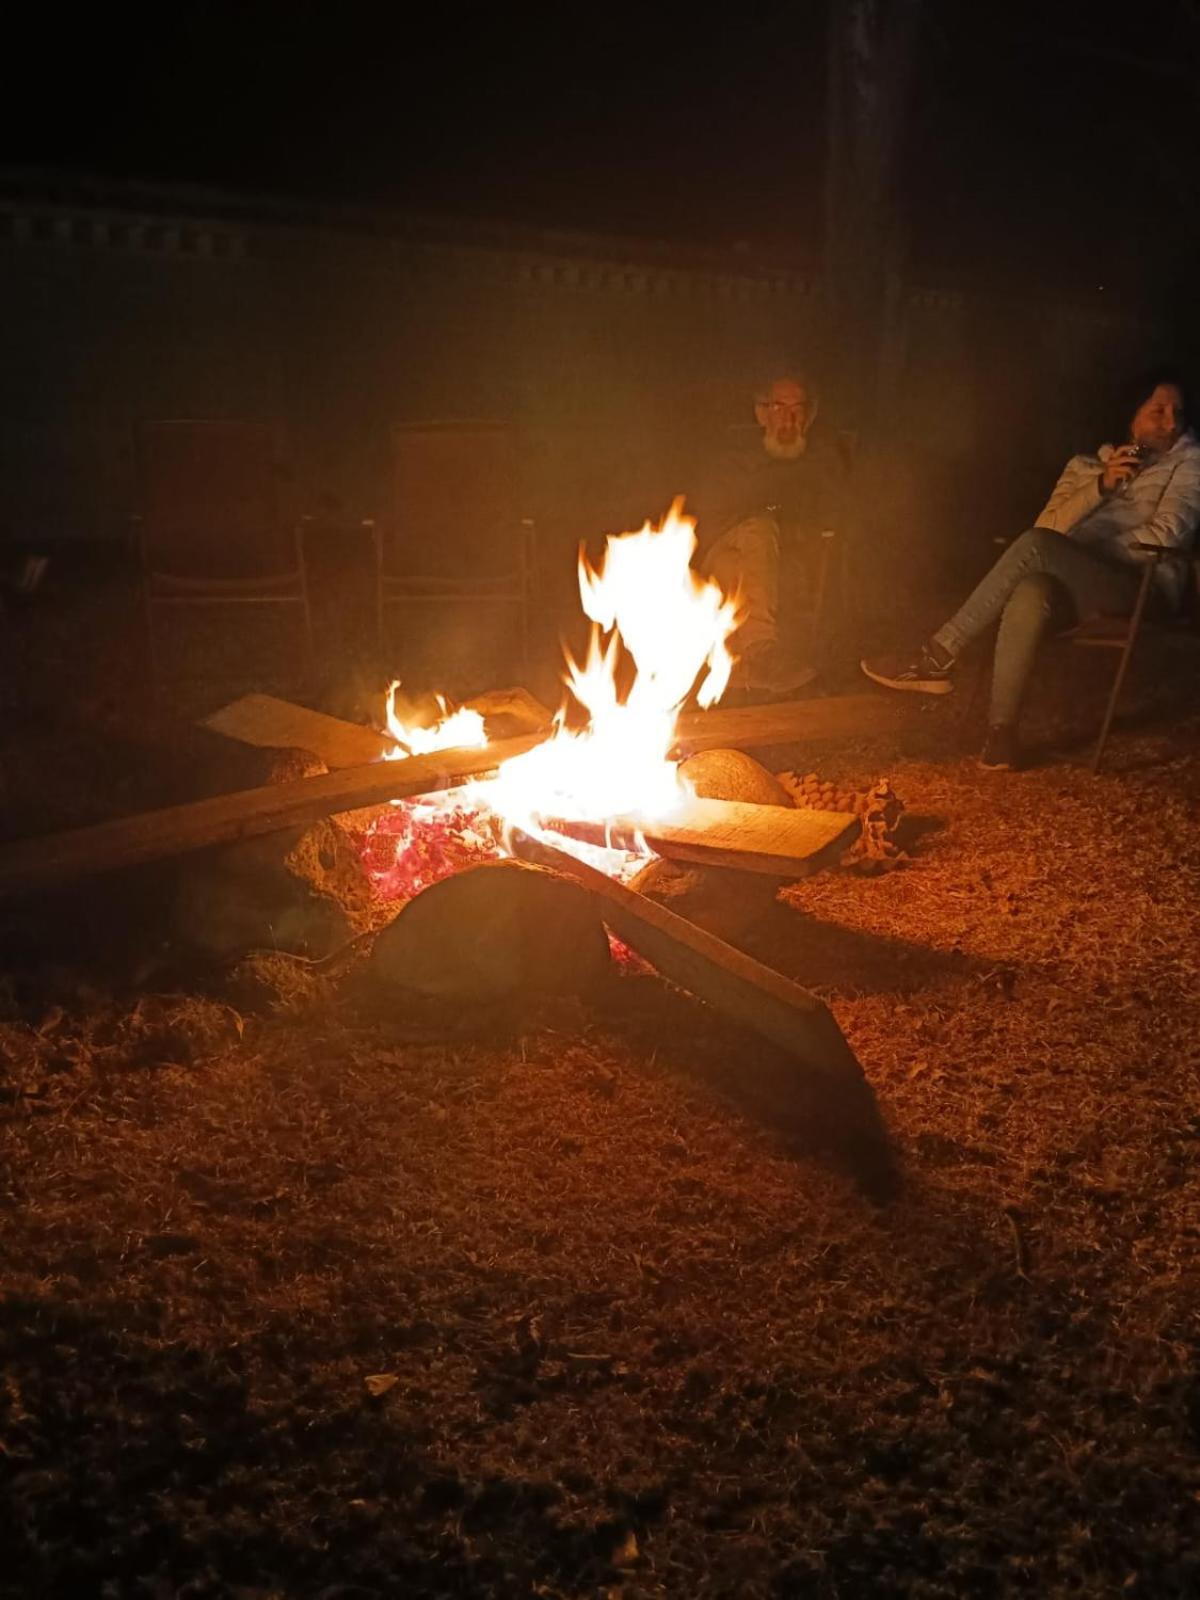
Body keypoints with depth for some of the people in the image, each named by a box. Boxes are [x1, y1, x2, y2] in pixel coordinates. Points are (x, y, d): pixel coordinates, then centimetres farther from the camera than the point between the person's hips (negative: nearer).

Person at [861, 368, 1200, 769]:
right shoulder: (1087, 464, 22)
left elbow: (1166, 535, -4)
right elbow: (1050, 525, 6)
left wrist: (1089, 552, -7)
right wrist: (1100, 486, -8)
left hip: (1143, 586, -3)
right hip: (1081, 588, 3)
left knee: (1036, 546, -33)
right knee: (1030, 592, -38)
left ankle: (938, 658, -32)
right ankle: (1002, 730, -38)